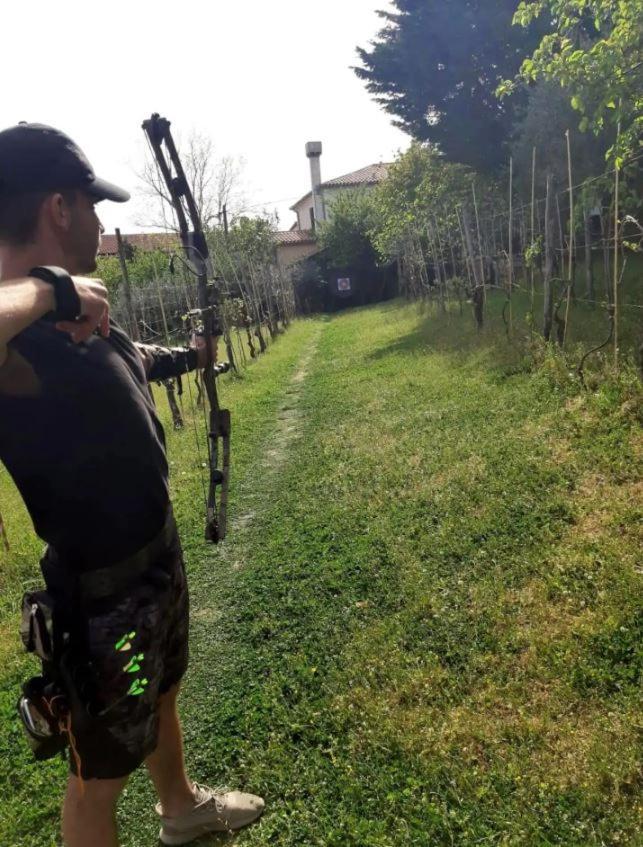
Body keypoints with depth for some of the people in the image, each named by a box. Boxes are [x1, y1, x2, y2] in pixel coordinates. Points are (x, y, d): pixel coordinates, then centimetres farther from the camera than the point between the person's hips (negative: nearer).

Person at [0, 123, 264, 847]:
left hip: (156, 558, 10)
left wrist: (192, 355, 39)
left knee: (161, 695, 32)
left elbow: (135, 360, 23)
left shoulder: (76, 316, 0)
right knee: (100, 773, 17)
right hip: (102, 594, -9)